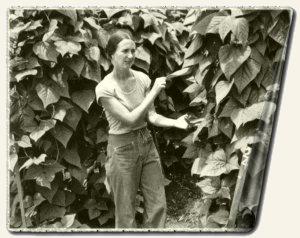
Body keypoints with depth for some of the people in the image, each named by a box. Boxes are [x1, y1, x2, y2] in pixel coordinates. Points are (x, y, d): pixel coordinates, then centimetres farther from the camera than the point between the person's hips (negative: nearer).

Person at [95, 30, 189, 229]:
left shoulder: (142, 78, -1)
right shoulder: (105, 88, -17)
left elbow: (151, 116, -1)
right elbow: (130, 119, -21)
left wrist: (175, 122, -18)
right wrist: (154, 91, -20)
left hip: (147, 143, 5)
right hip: (122, 149, -5)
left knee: (158, 205, 12)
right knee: (126, 213, 8)